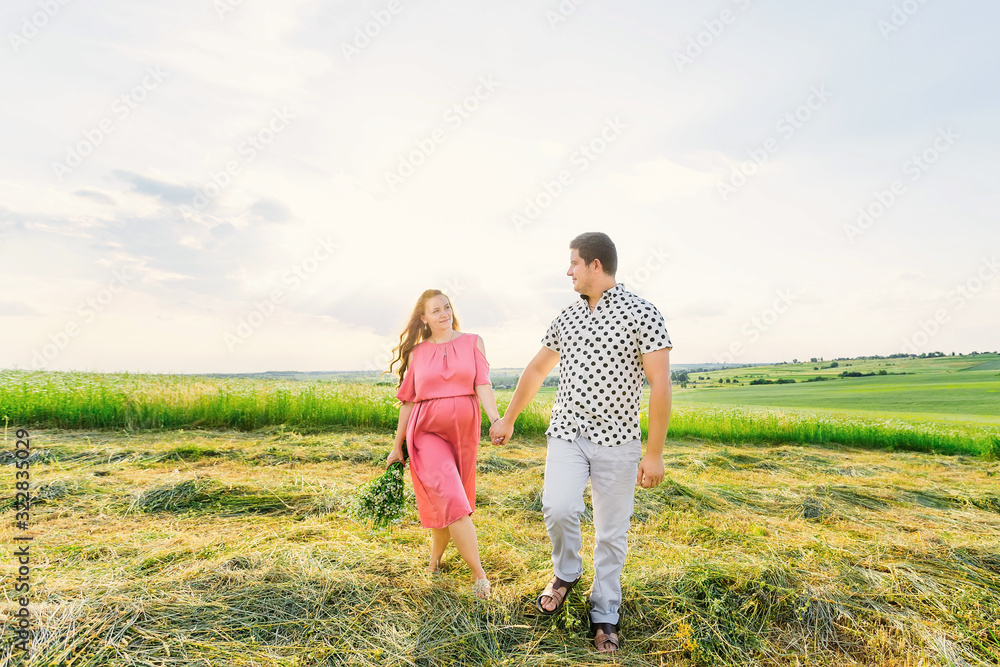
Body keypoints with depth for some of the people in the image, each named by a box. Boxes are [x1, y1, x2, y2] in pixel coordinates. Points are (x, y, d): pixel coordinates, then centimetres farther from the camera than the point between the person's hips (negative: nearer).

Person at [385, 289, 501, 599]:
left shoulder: (473, 342, 4)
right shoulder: (417, 352, 4)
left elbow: (482, 385, -6)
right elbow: (408, 400, 8)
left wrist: (496, 419, -24)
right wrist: (398, 446, 11)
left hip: (464, 431, 2)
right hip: (428, 432, -2)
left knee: (446, 502, 12)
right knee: (452, 501, -13)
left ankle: (435, 560, 36)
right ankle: (479, 574, -6)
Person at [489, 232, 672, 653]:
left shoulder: (641, 314, -8)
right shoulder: (566, 317, 9)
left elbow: (660, 384, -11)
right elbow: (536, 370, 19)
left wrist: (654, 453, -13)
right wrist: (508, 420, 23)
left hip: (617, 441, -3)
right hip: (566, 433, 3)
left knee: (612, 532, 5)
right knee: (558, 509, -15)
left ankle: (605, 617, 26)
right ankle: (565, 573, 16)